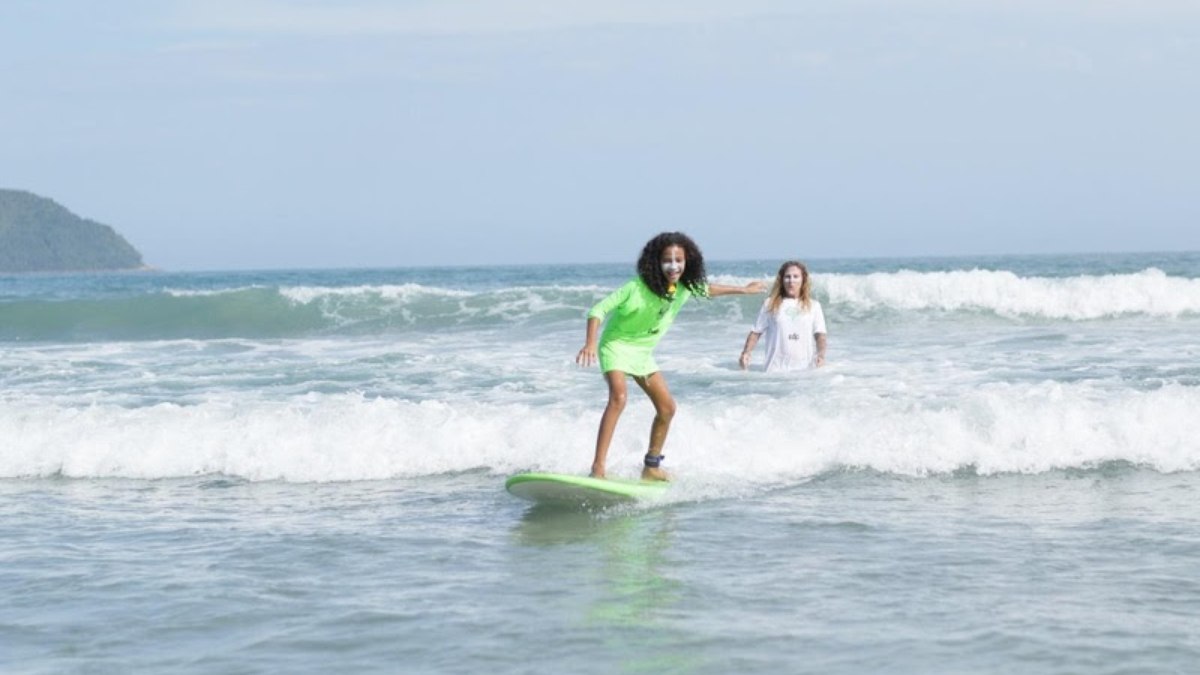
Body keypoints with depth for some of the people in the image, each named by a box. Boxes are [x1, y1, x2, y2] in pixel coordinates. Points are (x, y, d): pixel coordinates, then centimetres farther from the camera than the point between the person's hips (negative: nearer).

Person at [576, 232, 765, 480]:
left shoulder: (685, 287, -9)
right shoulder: (638, 288, -29)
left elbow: (706, 289, 15)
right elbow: (599, 310, -28)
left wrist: (742, 290, 25)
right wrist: (590, 343, -42)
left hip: (643, 351, 8)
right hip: (617, 345, -8)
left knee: (667, 408, 8)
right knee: (618, 397, -30)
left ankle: (651, 467, 25)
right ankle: (597, 468, -36)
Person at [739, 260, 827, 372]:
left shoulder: (813, 306, 11)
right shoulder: (770, 304, 10)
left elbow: (820, 335, 4)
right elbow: (755, 332, 10)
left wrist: (821, 355, -15)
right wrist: (746, 353, -5)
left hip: (805, 368, 1)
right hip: (776, 368, -1)